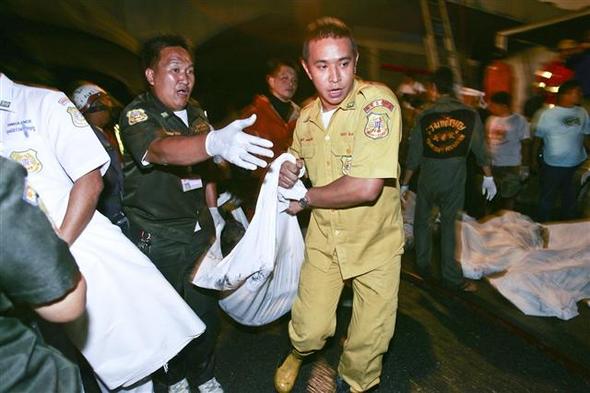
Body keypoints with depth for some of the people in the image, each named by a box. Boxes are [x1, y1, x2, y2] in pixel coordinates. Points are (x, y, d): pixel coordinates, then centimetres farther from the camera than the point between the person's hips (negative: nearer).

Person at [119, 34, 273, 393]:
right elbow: (161, 150, -39)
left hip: (199, 231, 5)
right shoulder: (136, 115, -16)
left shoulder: (196, 112, 5)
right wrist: (216, 142, -57)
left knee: (206, 312, 14)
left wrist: (214, 206, 18)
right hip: (157, 239, -5)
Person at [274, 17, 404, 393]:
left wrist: (305, 200, -14)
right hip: (323, 240, 4)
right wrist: (290, 168, -5)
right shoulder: (306, 115, 0)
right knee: (309, 330, 7)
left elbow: (366, 188, -29)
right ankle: (300, 353, 45)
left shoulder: (379, 102, -21)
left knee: (368, 340, 11)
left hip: (376, 243, -3)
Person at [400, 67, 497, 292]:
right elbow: (480, 149, -1)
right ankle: (452, 277, 13)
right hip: (454, 180, 0)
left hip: (428, 179, 0)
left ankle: (423, 267, 27)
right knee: (448, 225, 9)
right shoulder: (470, 115, -7)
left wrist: (405, 183, 6)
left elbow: (413, 156, -3)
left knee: (422, 221, 17)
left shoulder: (424, 117, -7)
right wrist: (488, 176, 12)